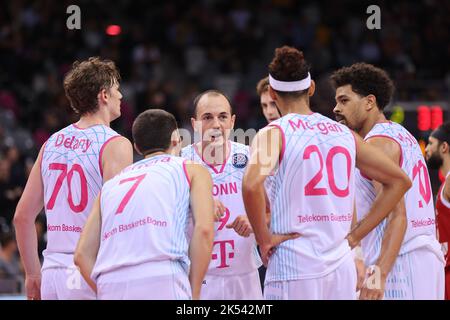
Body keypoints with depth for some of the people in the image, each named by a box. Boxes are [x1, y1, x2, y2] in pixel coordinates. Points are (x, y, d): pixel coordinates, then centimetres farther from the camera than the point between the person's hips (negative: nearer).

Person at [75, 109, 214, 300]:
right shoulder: (193, 170, 19)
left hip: (111, 287, 5)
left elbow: (83, 254, 20)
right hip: (162, 281, -5)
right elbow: (203, 229, 1)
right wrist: (194, 294, 2)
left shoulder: (111, 185, 29)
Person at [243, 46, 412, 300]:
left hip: (293, 266, -5)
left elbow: (252, 184, -23)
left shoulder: (274, 134, -3)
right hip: (342, 265, 5)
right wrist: (356, 234, 13)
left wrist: (264, 238, -9)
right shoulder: (345, 133, 11)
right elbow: (400, 181, 15)